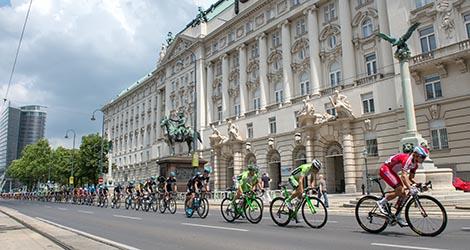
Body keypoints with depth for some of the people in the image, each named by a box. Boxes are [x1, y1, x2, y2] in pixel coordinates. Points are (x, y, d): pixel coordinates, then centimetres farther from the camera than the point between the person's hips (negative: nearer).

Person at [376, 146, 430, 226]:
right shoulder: (407, 159, -27)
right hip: (385, 169, -10)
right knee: (399, 190, -23)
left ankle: (398, 217, 8)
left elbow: (411, 178, 9)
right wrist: (410, 188, -47)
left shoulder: (415, 164, 2)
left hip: (392, 171, 10)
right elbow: (404, 176, -37)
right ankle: (381, 202, -9)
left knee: (403, 195, 0)